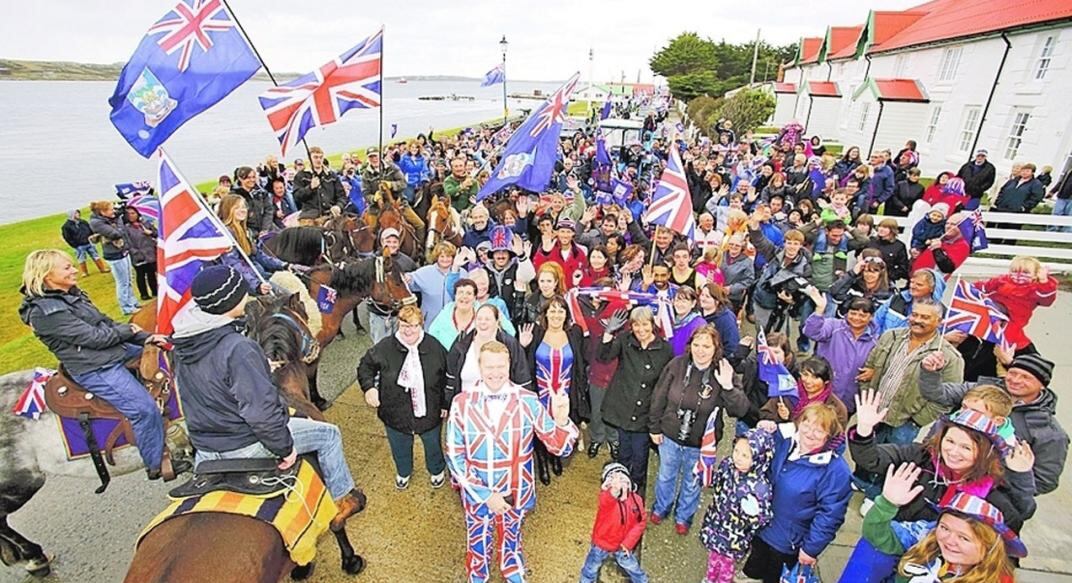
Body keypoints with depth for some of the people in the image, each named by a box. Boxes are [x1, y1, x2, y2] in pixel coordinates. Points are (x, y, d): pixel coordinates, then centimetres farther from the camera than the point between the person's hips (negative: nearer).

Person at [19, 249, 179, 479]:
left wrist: (145, 338, -1)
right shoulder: (45, 312, -19)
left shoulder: (71, 294, 9)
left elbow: (105, 322, 9)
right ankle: (156, 466, 2)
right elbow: (93, 337, -20)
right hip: (95, 369, -10)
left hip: (114, 349, 10)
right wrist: (128, 331, -4)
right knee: (145, 409, -13)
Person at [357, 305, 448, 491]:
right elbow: (366, 365, -1)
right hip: (396, 413, 0)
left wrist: (445, 404, 1)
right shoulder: (385, 347, -16)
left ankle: (437, 470, 55)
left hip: (428, 411, 0)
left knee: (433, 443, 24)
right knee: (400, 447, 24)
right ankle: (403, 472, 56)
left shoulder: (434, 347, -14)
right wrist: (369, 387, -17)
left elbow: (445, 378, -3)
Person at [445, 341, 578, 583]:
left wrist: (561, 421, -39)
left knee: (511, 538, 27)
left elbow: (560, 447, -17)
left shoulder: (528, 401, -18)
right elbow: (454, 456, -13)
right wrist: (486, 494, -17)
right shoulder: (462, 403, -18)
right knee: (479, 543, 24)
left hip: (515, 493, 1)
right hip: (477, 492, 0)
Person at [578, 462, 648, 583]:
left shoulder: (636, 499, -16)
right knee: (590, 570, 19)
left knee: (633, 568, 25)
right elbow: (605, 501, -54)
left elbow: (641, 522, -7)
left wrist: (628, 543, -12)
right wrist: (615, 490, -75)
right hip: (601, 543, -2)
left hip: (622, 545, 3)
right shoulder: (606, 496, -29)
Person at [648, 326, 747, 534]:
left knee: (692, 483, 24)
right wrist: (654, 428, -1)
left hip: (701, 444, -1)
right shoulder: (677, 365, -17)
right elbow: (659, 398, -7)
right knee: (666, 476, 25)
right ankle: (661, 507, 54)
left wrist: (728, 387, -38)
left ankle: (684, 516, 51)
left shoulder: (723, 374, -19)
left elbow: (741, 410, -23)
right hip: (670, 436, 1)